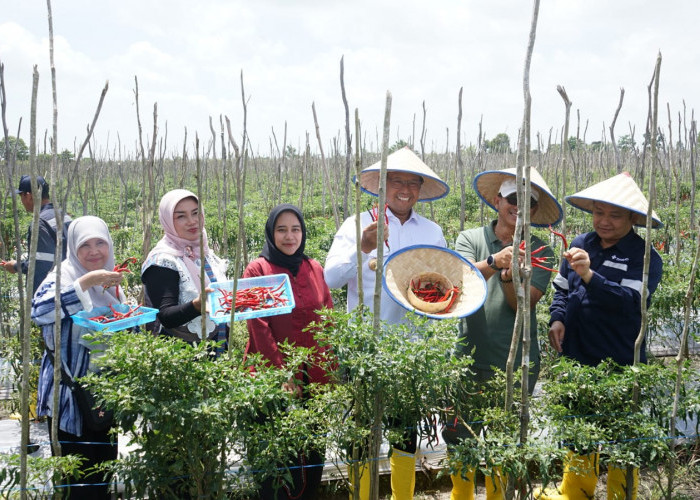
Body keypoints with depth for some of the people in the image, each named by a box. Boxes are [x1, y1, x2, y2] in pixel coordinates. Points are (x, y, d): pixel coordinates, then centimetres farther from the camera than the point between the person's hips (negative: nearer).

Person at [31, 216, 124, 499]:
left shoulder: (111, 282, 10)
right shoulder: (64, 276, -11)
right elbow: (40, 311, -31)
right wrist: (86, 282, -33)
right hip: (70, 391, -6)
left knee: (105, 465, 14)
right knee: (76, 473, -3)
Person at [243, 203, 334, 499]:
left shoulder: (314, 269, 11)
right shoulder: (257, 270, -3)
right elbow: (259, 328, -8)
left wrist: (326, 369, 3)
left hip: (314, 377, 4)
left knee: (312, 454, 7)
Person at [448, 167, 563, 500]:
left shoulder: (538, 252, 2)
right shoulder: (470, 239, 2)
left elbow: (524, 305, -8)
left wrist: (510, 276, -27)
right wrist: (494, 262, -33)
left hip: (516, 364, 0)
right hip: (470, 359, 0)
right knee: (459, 439, 9)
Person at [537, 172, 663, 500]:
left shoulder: (645, 258, -10)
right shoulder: (579, 245, 4)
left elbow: (630, 302, -25)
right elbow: (561, 289, 16)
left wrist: (589, 275, -36)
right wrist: (557, 319, -2)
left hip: (620, 365, -5)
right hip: (576, 360, 5)